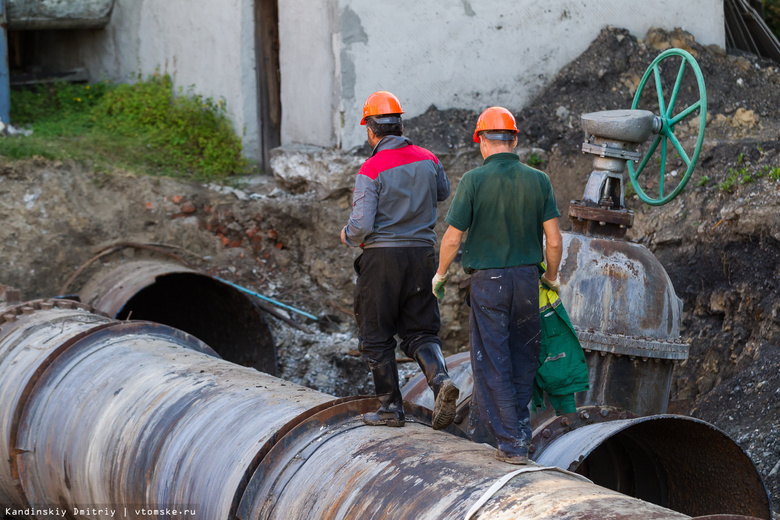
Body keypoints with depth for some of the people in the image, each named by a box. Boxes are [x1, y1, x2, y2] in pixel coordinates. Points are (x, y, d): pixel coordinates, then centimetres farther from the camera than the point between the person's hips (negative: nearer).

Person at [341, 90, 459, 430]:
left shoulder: (371, 170, -13)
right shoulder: (428, 160, 3)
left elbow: (361, 225, -18)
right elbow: (443, 193, 23)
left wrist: (347, 236, 4)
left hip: (382, 257, -4)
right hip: (422, 253, 5)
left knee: (376, 337, 9)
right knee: (420, 332, 10)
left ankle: (391, 408, 10)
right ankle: (440, 380, -17)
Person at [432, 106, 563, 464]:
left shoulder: (474, 181, -10)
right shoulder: (538, 181, -1)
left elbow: (452, 238, -8)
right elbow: (554, 240, -2)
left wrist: (440, 274, 10)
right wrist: (552, 277, 16)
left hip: (488, 282, -3)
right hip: (527, 278, 3)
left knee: (493, 362, 2)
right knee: (523, 357, 19)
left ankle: (511, 443, -1)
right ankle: (518, 426, 30)